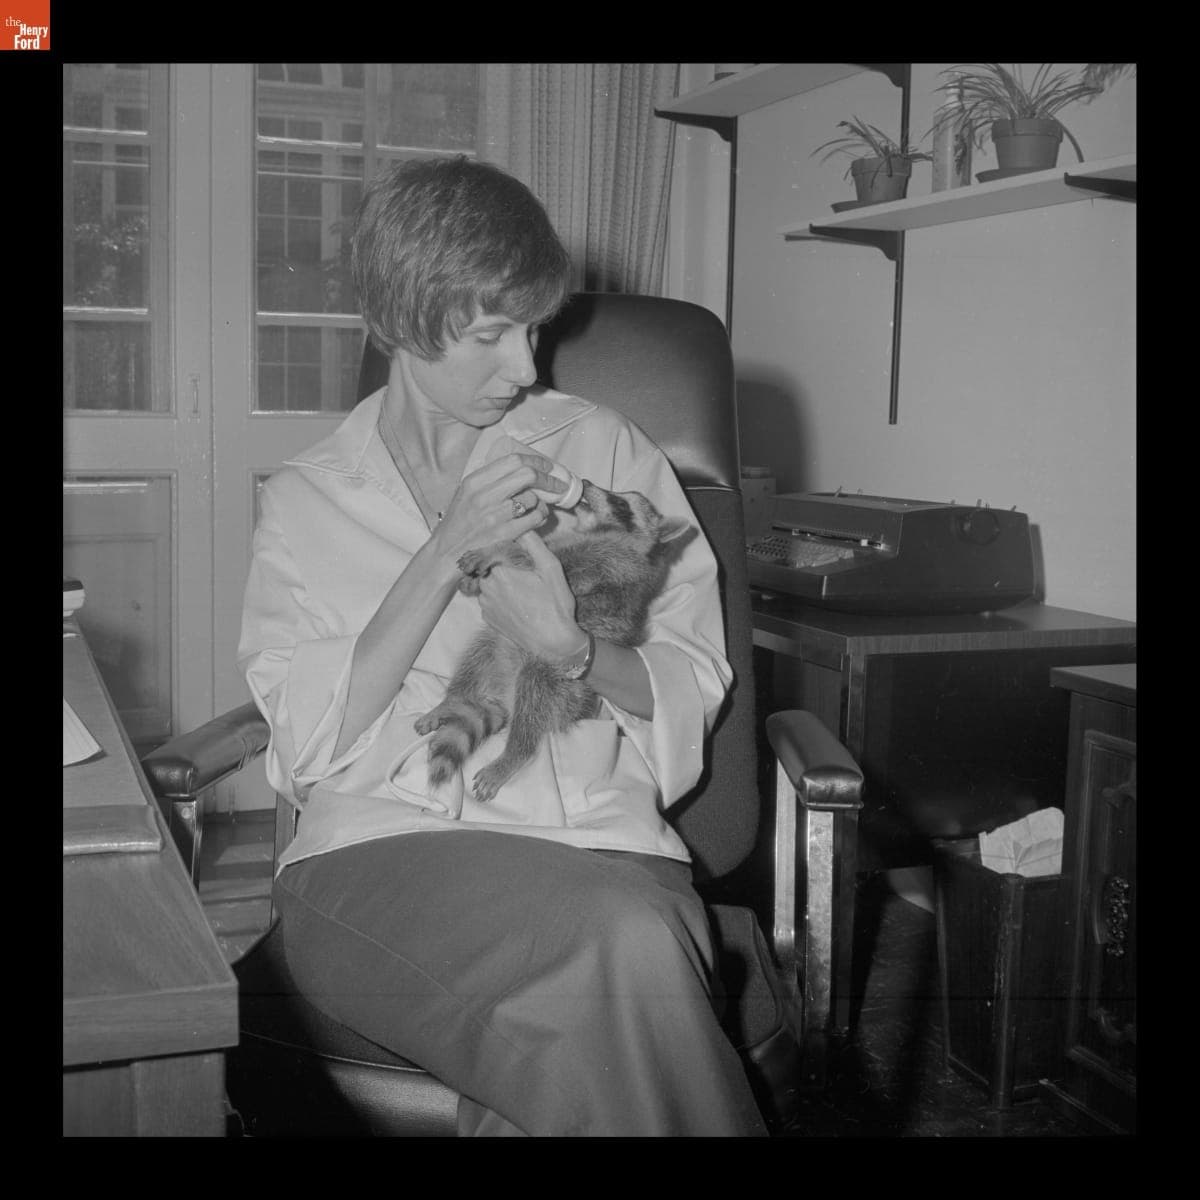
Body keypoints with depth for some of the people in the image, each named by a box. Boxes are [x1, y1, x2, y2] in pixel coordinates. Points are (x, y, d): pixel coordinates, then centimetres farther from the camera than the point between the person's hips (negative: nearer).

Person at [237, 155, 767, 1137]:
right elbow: (309, 745, -1)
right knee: (628, 946, -31)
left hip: (603, 837, 1)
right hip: (379, 851, 0)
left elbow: (692, 688, 10)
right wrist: (443, 558, -9)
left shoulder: (603, 450, 12)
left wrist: (577, 649, -12)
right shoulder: (306, 501, 12)